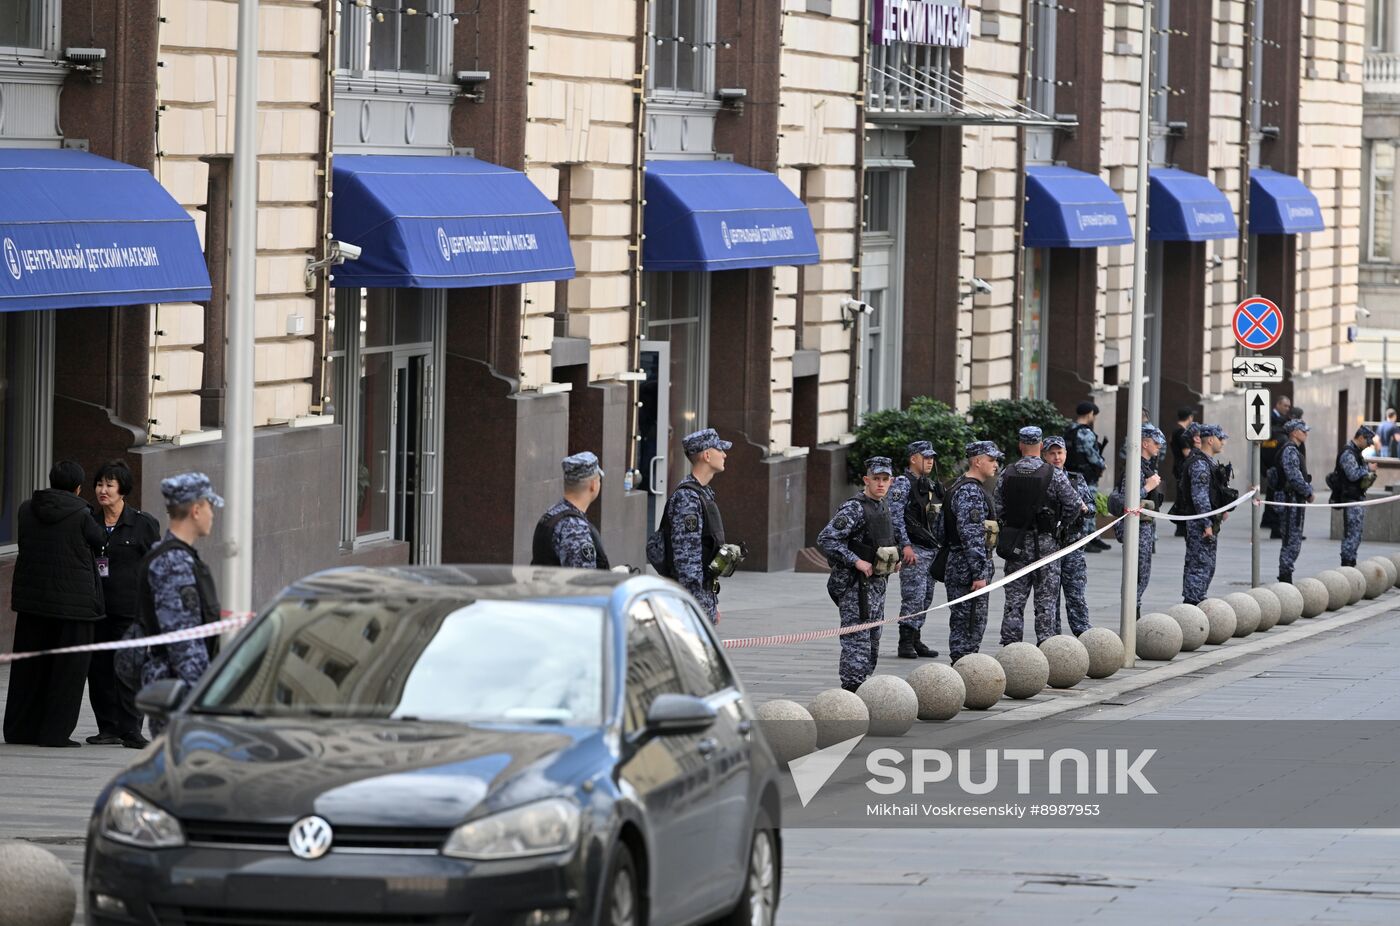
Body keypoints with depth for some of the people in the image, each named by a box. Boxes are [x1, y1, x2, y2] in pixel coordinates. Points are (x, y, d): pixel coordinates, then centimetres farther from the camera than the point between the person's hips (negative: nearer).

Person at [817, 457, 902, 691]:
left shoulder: (884, 507, 12)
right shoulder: (854, 508, -16)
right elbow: (825, 539, -23)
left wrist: (893, 560, 12)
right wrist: (856, 562, -24)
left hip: (877, 584, 9)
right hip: (856, 586, -9)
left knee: (873, 640, 14)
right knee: (857, 640, -12)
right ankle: (851, 688, -13)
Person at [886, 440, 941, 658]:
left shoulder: (931, 485, 19)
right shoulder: (903, 483, -7)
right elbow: (895, 515, -14)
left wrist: (939, 546, 20)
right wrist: (906, 545, -20)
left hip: (931, 549, 8)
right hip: (914, 549, -8)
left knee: (925, 597, 9)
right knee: (914, 597, -11)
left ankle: (915, 640, 15)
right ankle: (905, 644, -9)